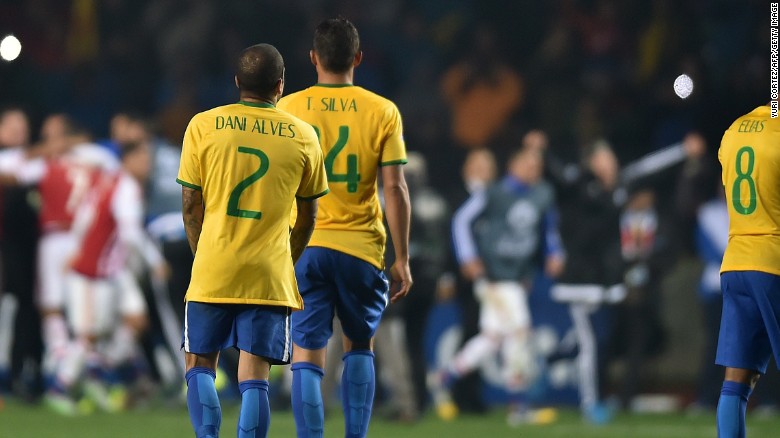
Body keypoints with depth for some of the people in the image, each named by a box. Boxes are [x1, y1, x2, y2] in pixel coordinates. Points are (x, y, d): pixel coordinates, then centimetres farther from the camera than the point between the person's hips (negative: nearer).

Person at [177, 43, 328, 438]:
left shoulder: (202, 127, 0)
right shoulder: (303, 136, 2)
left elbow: (190, 206, 4)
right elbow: (307, 216, 11)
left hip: (213, 272, 0)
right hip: (270, 276, 0)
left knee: (199, 364, 14)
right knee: (254, 376, 0)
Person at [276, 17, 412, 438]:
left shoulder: (287, 109, 0)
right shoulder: (382, 112, -1)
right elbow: (395, 189, -4)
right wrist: (401, 259, 2)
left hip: (303, 247, 0)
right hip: (362, 249, 1)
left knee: (306, 355, 0)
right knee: (359, 346, 18)